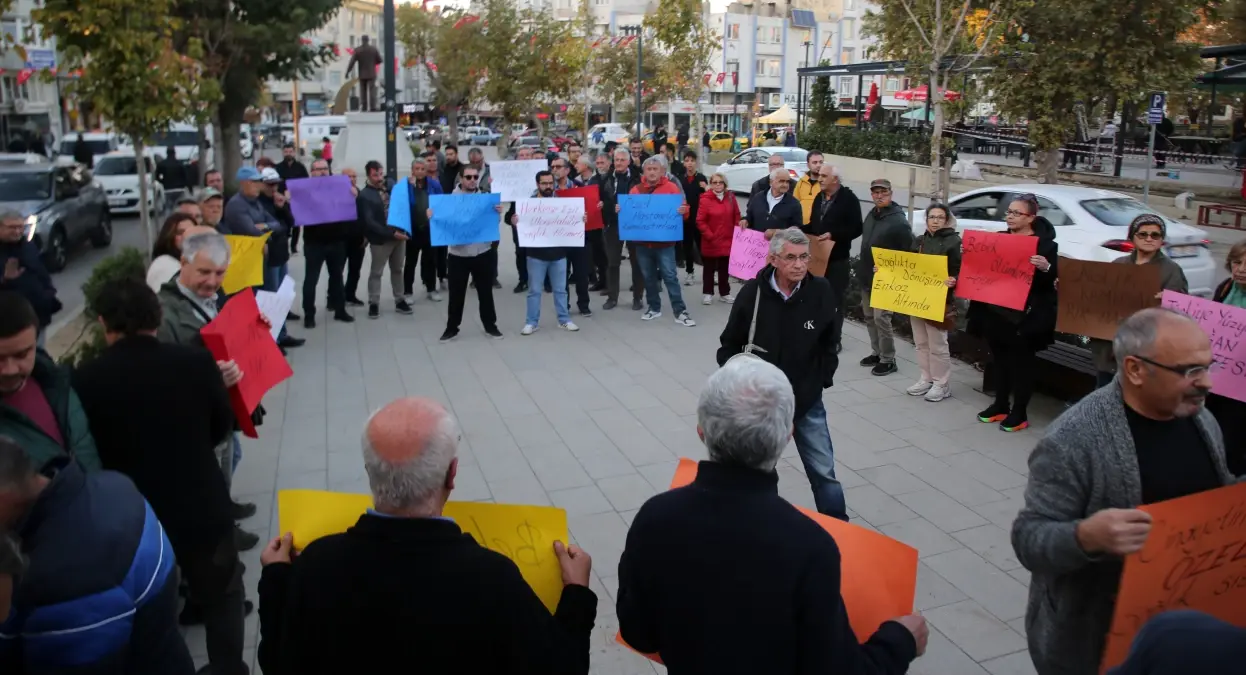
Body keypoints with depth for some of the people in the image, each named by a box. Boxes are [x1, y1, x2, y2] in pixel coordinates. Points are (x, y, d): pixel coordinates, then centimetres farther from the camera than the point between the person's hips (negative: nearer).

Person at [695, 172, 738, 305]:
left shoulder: (731, 198, 3)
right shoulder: (705, 199, -11)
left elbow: (736, 217, 11)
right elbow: (700, 221, -12)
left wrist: (735, 234, 3)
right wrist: (710, 236, -14)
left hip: (727, 241, 4)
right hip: (710, 242, -4)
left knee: (725, 269, 12)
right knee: (709, 269, 8)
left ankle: (724, 293, 23)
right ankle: (707, 293, 19)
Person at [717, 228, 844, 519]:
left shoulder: (821, 291, -10)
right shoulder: (753, 293, -14)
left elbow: (829, 344, 5)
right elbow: (729, 347, -3)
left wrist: (820, 382, 2)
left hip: (807, 402, 1)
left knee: (824, 473, 6)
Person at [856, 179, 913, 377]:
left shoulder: (899, 221, -16)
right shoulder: (871, 215, 10)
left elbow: (908, 252, -17)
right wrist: (862, 268, 16)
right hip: (866, 277, 9)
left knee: (881, 318, -8)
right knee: (869, 316, 15)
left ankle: (888, 359, 2)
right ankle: (877, 352, 28)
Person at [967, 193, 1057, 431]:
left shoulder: (1044, 243, -8)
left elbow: (1053, 280, -13)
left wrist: (1046, 268, -33)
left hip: (1025, 316, -6)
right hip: (995, 312, 6)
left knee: (1022, 363, 4)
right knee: (999, 360, 15)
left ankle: (1019, 413, 12)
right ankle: (1000, 406, 27)